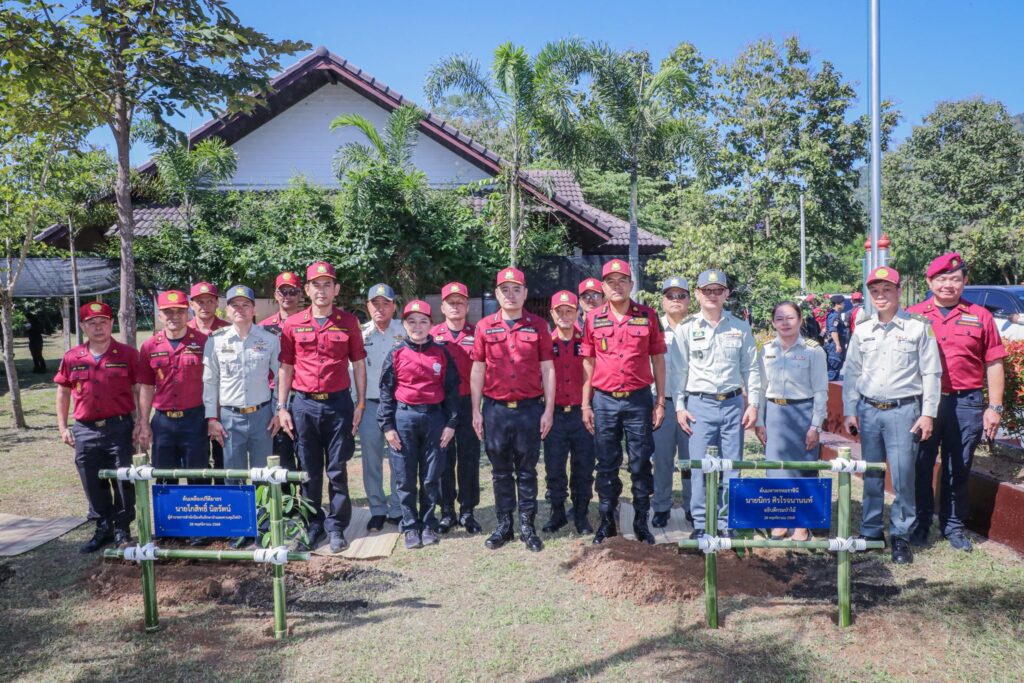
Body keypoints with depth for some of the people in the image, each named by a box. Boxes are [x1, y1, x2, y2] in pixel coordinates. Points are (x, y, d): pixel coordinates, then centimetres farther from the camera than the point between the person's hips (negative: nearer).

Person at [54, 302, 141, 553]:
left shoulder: (127, 354, -3)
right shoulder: (71, 358, 4)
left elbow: (138, 390, -1)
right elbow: (63, 393, 12)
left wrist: (139, 424, -7)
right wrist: (62, 427, 8)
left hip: (119, 427, -3)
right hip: (85, 431, 3)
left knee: (123, 481, 4)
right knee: (94, 485, 12)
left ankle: (122, 529, 18)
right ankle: (103, 528, 27)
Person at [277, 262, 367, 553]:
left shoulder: (349, 322, 2)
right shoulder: (292, 324, 4)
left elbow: (359, 364, 5)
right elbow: (286, 367, 8)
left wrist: (360, 403, 1)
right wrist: (281, 407, 4)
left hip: (338, 403, -1)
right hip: (304, 405, 1)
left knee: (337, 470, 4)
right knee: (309, 470, 9)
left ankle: (336, 527, 15)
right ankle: (312, 526, 22)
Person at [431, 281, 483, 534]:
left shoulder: (476, 335, 4)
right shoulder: (433, 334, 5)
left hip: (468, 403, 0)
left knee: (469, 458, 4)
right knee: (444, 459, 5)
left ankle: (467, 511, 15)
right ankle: (447, 511, 15)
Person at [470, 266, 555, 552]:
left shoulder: (538, 326, 1)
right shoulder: (484, 326, 3)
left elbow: (547, 369, 2)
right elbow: (477, 371, 5)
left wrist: (548, 410, -3)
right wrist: (476, 411, 2)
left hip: (530, 408, -1)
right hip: (495, 409, 1)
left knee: (527, 471, 7)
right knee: (501, 471, 10)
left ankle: (527, 526, 17)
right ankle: (504, 525, 20)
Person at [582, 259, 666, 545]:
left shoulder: (648, 315, 1)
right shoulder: (593, 318, 3)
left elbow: (658, 360, 4)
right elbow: (588, 363, 7)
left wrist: (660, 402, 1)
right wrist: (585, 404, 3)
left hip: (639, 400, -1)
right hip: (604, 401, 1)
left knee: (641, 464, 6)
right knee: (607, 465, 9)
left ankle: (641, 522, 19)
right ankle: (607, 521, 21)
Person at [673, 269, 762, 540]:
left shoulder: (740, 328, 7)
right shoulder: (686, 329, 4)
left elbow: (751, 368, 9)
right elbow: (679, 370, 4)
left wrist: (753, 404, 3)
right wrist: (679, 406, -1)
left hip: (733, 404, 2)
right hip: (700, 405, -1)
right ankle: (701, 524, 9)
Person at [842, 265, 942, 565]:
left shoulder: (918, 326, -2)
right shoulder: (862, 330, 8)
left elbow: (931, 374, -1)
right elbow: (851, 373, 11)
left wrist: (928, 414, -5)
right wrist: (849, 412, 5)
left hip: (903, 410, -3)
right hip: (868, 410, 3)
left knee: (903, 477, -2)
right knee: (871, 476, 10)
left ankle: (901, 536, 12)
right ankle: (870, 531, 21)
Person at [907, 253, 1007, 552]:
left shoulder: (980, 316, 5)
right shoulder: (914, 315, 3)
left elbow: (994, 365, 5)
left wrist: (994, 407, 0)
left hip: (966, 404, 0)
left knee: (958, 469, 10)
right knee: (921, 466, 8)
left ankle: (953, 524, 25)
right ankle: (920, 522, 23)